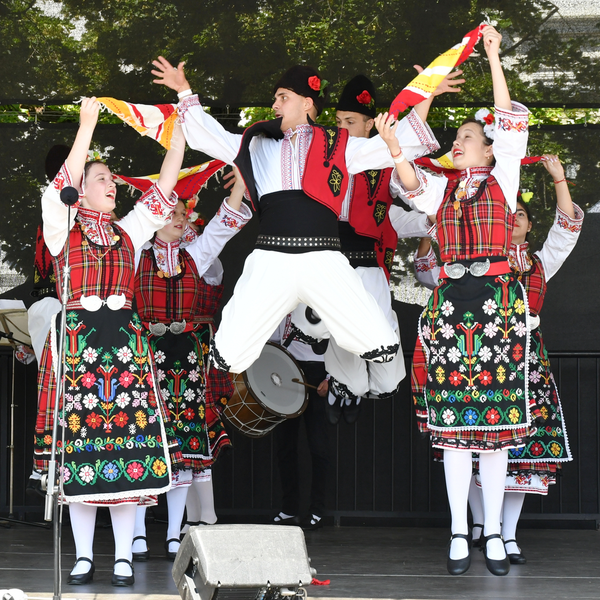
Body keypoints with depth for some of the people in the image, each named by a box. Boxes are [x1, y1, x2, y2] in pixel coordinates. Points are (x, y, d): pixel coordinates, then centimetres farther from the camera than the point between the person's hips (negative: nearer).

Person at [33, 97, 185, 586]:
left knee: (128, 441, -3)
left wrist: (182, 125, 7)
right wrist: (88, 123, -13)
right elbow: (63, 185, -9)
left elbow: (164, 187, 13)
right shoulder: (62, 228, 8)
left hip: (125, 343, 3)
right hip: (76, 340, -3)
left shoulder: (129, 231, 17)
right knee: (78, 445, -3)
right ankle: (84, 556, 5)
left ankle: (124, 556, 1)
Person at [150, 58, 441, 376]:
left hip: (323, 260, -1)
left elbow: (401, 144, 15)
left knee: (383, 349, -13)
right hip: (270, 261, 1)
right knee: (227, 356, -11)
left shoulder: (338, 145, 18)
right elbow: (207, 136, 25)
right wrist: (185, 92, 19)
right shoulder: (259, 145, 25)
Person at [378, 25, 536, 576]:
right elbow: (414, 188, -7)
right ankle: (459, 534, 7)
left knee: (496, 421, -1)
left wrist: (494, 57, -8)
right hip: (450, 301, 2)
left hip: (498, 300, -2)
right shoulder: (442, 187, 13)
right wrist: (396, 151, -26)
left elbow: (512, 125, -4)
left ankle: (493, 533, 5)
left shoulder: (502, 179, 7)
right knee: (453, 422, 2)